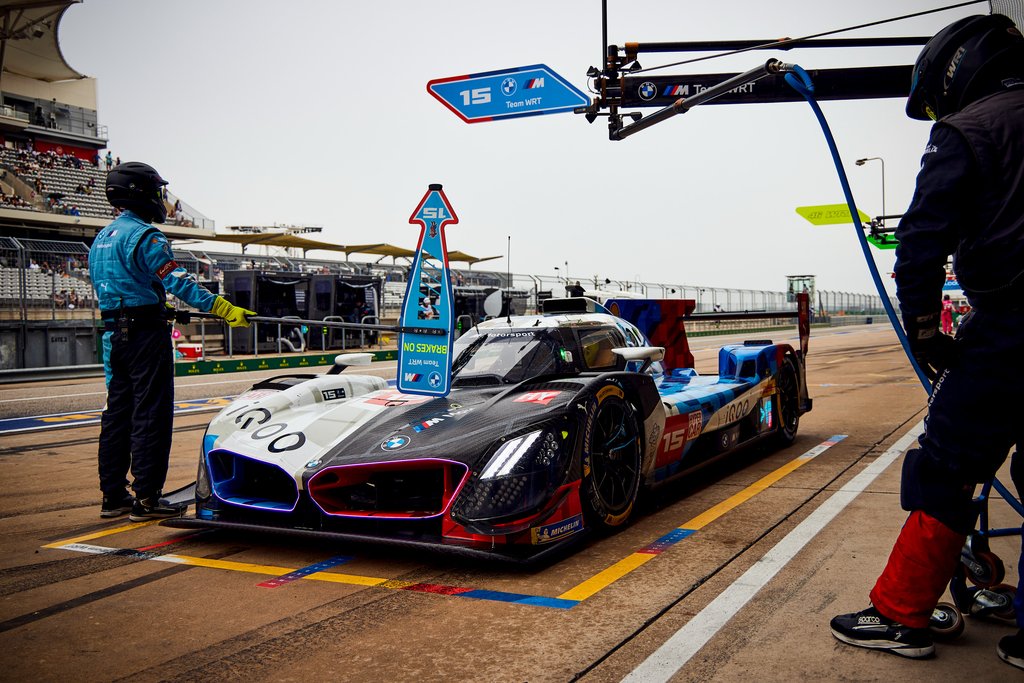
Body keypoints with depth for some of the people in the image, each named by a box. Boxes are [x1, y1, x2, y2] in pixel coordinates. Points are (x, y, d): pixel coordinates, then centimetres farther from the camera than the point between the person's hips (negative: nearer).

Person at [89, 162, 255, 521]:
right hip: (146, 333, -9)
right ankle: (146, 499, -2)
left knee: (117, 412, 12)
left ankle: (113, 496, 18)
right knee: (151, 415, -5)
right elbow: (177, 282, -21)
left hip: (113, 333, 9)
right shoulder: (143, 235, -12)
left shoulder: (101, 239, 17)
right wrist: (224, 308, -25)